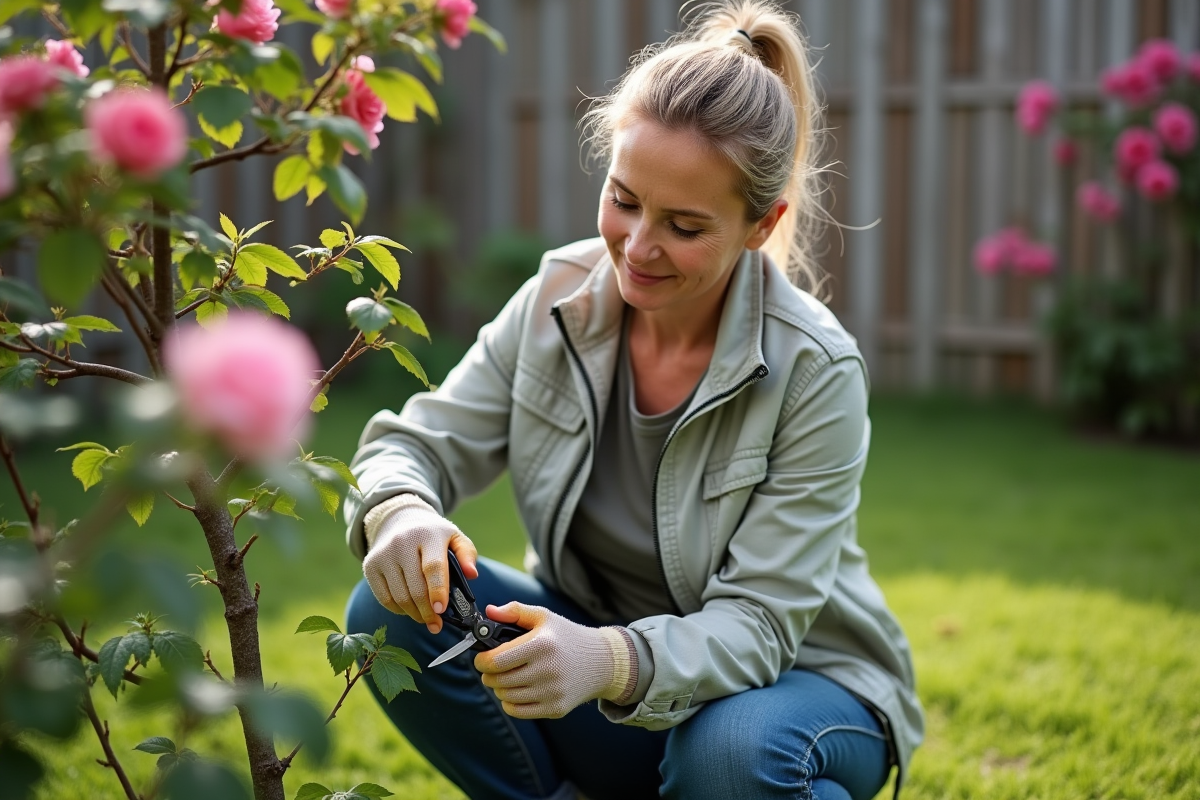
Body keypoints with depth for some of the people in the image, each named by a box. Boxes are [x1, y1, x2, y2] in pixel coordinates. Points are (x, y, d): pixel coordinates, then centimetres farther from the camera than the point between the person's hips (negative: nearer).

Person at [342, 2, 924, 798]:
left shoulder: (815, 372, -23)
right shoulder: (561, 297, -11)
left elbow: (757, 622, -26)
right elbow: (417, 444, -11)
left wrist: (611, 662, -47)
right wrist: (397, 511, -37)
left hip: (793, 681, -3)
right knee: (396, 612, -20)